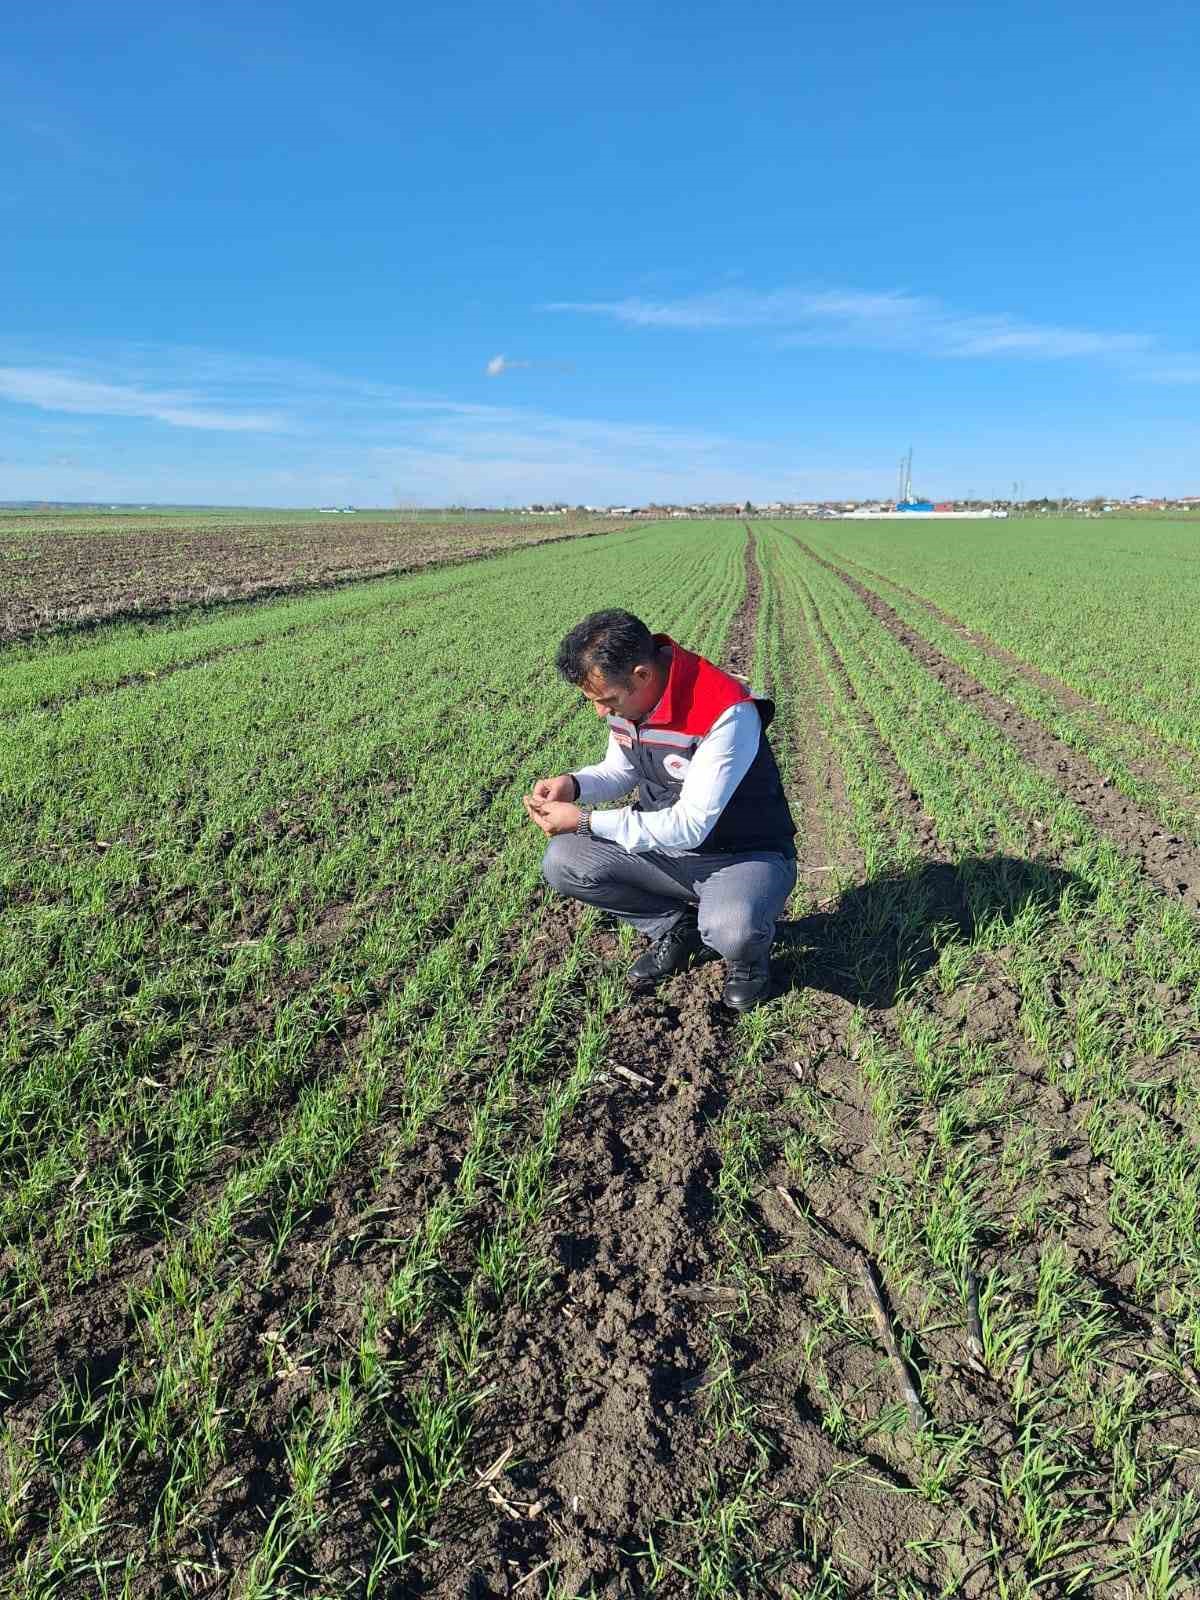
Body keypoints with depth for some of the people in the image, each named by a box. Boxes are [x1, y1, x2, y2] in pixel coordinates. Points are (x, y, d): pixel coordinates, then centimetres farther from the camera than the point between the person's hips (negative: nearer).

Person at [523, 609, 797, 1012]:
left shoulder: (728, 713, -31)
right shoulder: (625, 693, -8)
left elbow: (690, 826, -30)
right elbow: (621, 770, 9)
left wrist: (585, 821, -26)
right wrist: (573, 784, -13)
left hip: (745, 855, -6)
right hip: (668, 846, 7)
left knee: (731, 931, -38)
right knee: (561, 862, -9)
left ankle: (750, 954, 2)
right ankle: (677, 930, 9)